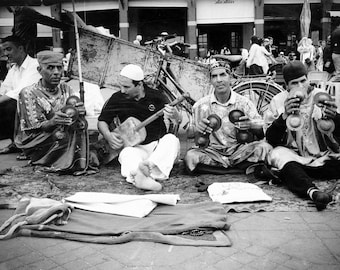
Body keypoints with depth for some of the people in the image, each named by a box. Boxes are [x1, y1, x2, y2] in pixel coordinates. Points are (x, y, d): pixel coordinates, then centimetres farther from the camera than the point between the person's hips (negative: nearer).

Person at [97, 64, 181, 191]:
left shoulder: (155, 96, -1)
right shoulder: (117, 98, 0)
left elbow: (178, 120, -2)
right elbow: (102, 121, 9)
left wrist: (174, 115, -28)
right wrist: (108, 136, -14)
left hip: (157, 145, 2)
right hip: (133, 146, -1)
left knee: (171, 140, -29)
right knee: (128, 154, -35)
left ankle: (150, 165, -52)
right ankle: (141, 178, -65)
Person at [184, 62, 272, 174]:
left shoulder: (244, 102, 0)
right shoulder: (201, 105, 0)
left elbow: (261, 134, -5)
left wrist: (251, 126, -29)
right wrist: (200, 131, -25)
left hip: (239, 151, 0)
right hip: (213, 151, 0)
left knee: (264, 147, -26)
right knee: (190, 156, -31)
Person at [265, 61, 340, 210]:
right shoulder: (278, 101, 1)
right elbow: (271, 140, -6)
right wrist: (284, 116, -22)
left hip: (323, 157, 1)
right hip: (292, 156, 0)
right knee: (278, 154, -35)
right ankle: (312, 191, -51)